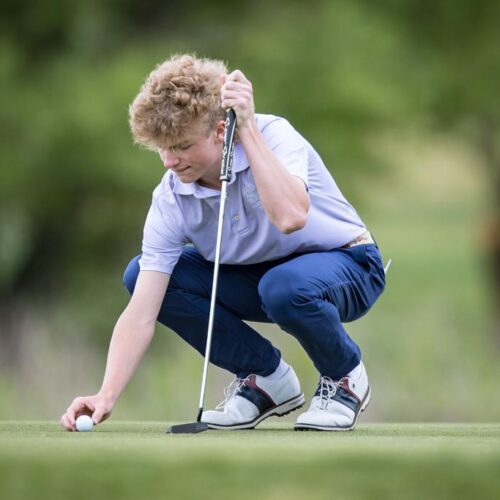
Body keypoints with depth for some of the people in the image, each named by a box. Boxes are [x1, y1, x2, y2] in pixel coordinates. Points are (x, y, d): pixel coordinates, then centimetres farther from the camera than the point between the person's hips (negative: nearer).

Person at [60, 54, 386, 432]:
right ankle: (266, 377, 2)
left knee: (286, 286, -40)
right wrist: (107, 396, -34)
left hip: (345, 263, -5)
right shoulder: (171, 199, -17)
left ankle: (345, 376, -5)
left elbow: (290, 217, -49)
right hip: (257, 273, 5)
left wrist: (248, 128, -44)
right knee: (139, 275, -13)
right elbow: (141, 315, -21)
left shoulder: (272, 135, -27)